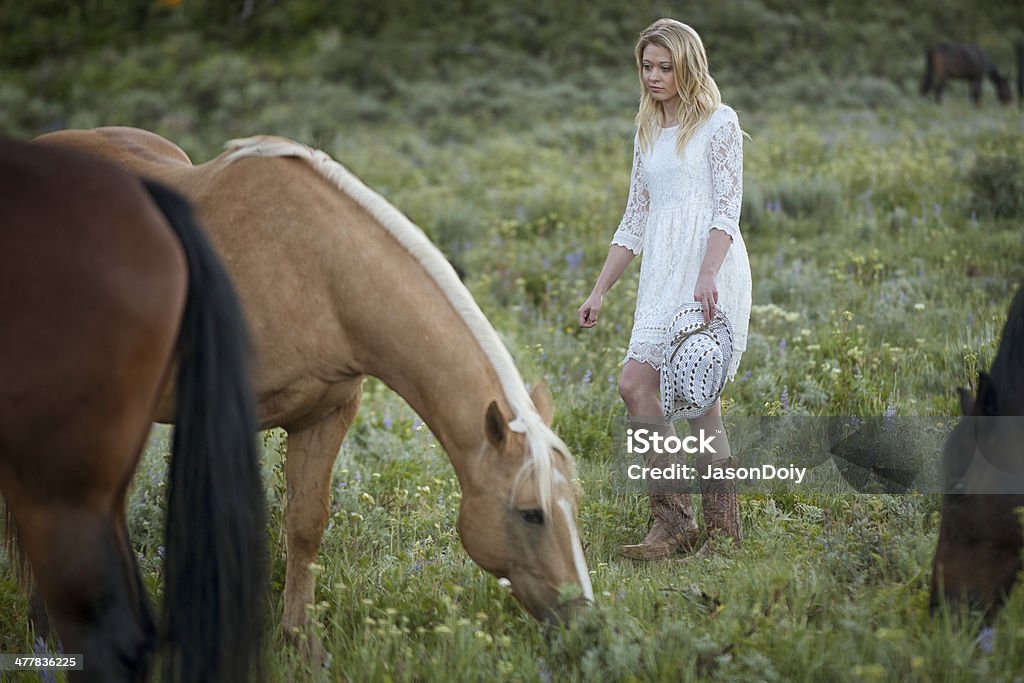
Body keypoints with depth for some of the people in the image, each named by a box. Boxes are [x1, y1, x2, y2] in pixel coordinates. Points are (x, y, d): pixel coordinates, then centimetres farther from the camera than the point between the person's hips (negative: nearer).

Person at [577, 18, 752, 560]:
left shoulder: (719, 123, 1)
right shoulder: (648, 133, 20)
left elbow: (728, 208, -9)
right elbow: (635, 217, 22)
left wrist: (708, 273, -24)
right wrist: (600, 291, 17)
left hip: (710, 270, -7)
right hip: (662, 273, 7)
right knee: (635, 385, -6)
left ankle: (721, 526, -2)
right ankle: (673, 520, -2)